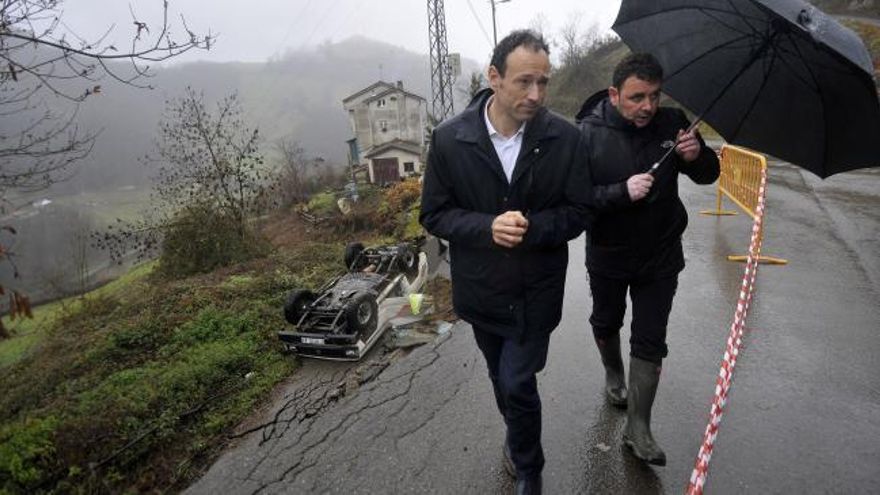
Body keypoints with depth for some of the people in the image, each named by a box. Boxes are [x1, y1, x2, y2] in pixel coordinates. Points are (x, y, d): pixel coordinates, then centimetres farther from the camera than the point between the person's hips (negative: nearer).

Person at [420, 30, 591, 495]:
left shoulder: (565, 138, -12)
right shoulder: (450, 137, -13)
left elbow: (576, 213, -6)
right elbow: (434, 214, -7)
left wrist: (531, 227, -26)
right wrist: (487, 227, -25)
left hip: (536, 292, -2)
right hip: (481, 290, 2)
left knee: (517, 384, 0)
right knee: (502, 379, 23)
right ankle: (519, 439, 55)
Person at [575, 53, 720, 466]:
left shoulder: (671, 122, -9)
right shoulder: (587, 133, -17)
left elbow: (708, 176, 1)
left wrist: (696, 156, -21)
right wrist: (622, 192, -34)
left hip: (660, 257, 1)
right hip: (607, 256, -1)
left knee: (650, 342, 5)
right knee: (606, 324, 22)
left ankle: (638, 428, 20)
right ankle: (613, 374, 53)